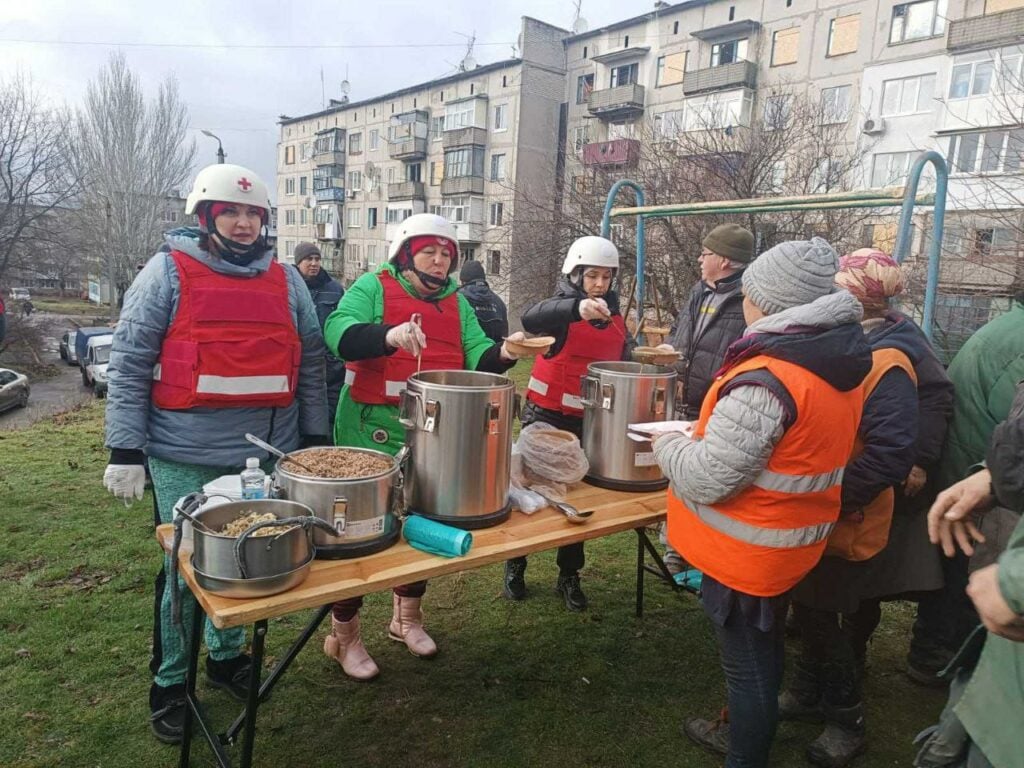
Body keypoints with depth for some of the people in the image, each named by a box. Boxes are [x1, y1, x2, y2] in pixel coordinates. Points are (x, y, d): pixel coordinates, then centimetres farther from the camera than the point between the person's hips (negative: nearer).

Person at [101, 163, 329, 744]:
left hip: (267, 456, 4)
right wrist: (125, 451, -8)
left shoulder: (287, 282, 9)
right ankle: (169, 683, 27)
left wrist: (316, 440, 9)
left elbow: (311, 364, 11)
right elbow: (129, 365, -4)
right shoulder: (168, 274, -2)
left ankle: (228, 656, 38)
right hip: (186, 459, -3)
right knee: (185, 570, 5)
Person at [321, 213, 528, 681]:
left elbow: (475, 355, 2)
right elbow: (338, 332, -22)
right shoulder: (373, 287, -5)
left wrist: (504, 352, -20)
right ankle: (344, 635, 21)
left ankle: (407, 618, 38)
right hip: (373, 430, -5)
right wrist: (389, 335, -40)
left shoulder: (456, 302, 12)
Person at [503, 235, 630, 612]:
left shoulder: (615, 316, 8)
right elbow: (531, 317, -34)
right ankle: (515, 565, 27)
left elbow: (621, 365, 17)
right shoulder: (563, 306, -10)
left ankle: (569, 576, 26)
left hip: (591, 421, 5)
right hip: (547, 416, -5)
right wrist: (578, 307, -51)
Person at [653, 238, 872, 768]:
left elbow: (708, 479, -28)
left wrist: (668, 445, -9)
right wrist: (703, 433, 11)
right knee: (762, 647, 26)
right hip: (793, 543, 9)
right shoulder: (837, 365, 1)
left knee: (746, 662, 10)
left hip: (747, 551, -9)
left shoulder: (765, 379, -29)